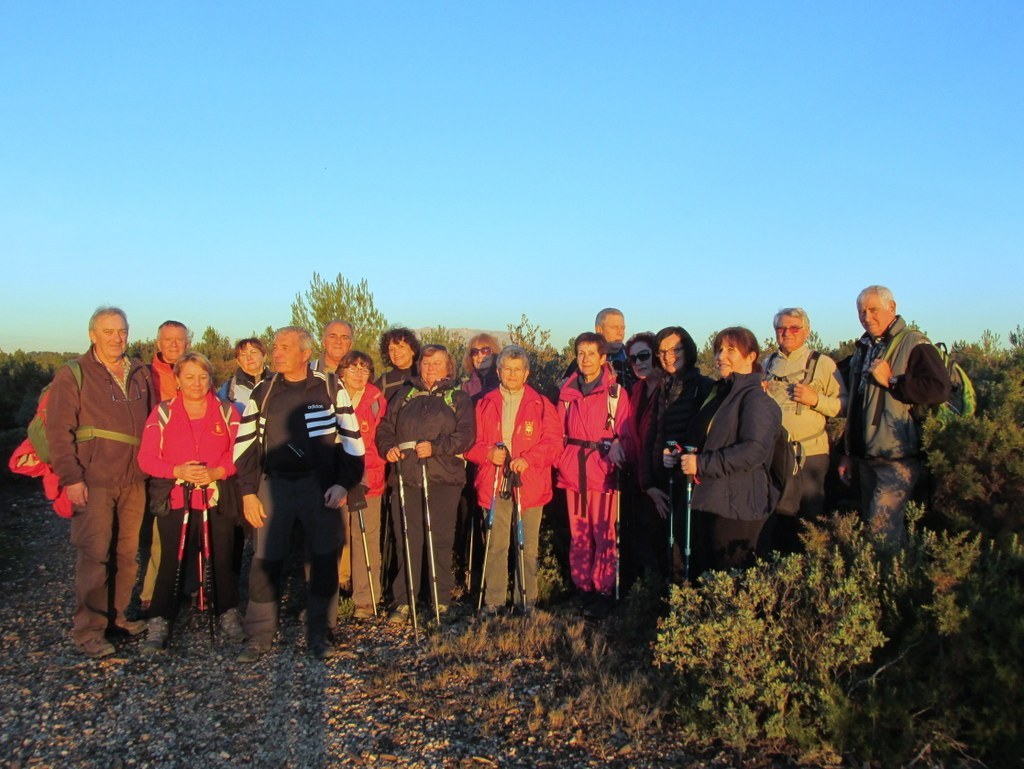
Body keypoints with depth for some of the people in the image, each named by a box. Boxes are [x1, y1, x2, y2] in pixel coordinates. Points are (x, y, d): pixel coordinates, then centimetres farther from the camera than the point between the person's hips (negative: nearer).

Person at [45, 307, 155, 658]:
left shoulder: (141, 375, 12)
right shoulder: (73, 374, -2)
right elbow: (58, 431, -6)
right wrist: (71, 478, -12)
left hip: (134, 481, 5)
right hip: (94, 481, -5)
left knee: (127, 553, 9)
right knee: (94, 555, -4)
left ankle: (116, 615, 21)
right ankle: (88, 630, 5)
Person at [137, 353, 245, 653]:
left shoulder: (226, 412, 5)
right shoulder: (162, 413, 3)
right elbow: (146, 458, -2)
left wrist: (215, 472, -17)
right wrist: (178, 471, -18)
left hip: (218, 500, 1)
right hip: (174, 500, -1)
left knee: (222, 558, 4)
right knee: (171, 560, -1)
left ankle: (228, 614, 23)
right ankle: (159, 624, 11)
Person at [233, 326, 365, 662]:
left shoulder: (330, 388, 0)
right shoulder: (262, 393, 7)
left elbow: (351, 438, 1)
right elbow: (245, 445, 9)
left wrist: (343, 483, -6)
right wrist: (248, 492, 2)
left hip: (320, 484, -2)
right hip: (274, 485, 2)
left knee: (324, 560, 3)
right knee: (265, 560, 2)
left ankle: (317, 634, 19)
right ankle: (259, 636, 16)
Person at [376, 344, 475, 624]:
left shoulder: (458, 399, 11)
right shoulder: (403, 396, 20)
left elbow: (465, 435, -2)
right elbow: (385, 428, 17)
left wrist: (435, 446, -15)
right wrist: (388, 448, -4)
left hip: (444, 478, -2)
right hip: (406, 476, 2)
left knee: (440, 538, -2)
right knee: (408, 538, -2)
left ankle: (440, 599, 8)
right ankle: (404, 600, 6)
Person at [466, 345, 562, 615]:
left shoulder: (541, 405, 6)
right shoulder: (484, 405, 11)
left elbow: (553, 443, -1)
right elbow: (471, 443, 8)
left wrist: (528, 459, -16)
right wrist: (488, 453, -12)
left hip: (530, 484, -1)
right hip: (494, 484, 1)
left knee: (528, 546, 4)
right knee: (496, 545, 2)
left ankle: (528, 598, 16)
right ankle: (494, 600, 11)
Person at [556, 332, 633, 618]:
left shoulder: (616, 392, 1)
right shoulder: (567, 391, 12)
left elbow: (626, 434, -2)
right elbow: (560, 432, 14)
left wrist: (618, 449, -21)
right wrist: (560, 461, 2)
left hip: (604, 469, -3)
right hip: (573, 470, 3)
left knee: (604, 533, -4)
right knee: (578, 532, 6)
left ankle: (603, 592, 7)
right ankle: (582, 589, 17)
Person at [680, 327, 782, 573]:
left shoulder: (755, 398, -10)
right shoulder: (719, 393, 18)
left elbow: (755, 450, -23)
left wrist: (702, 463, -22)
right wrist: (682, 456, 8)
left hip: (738, 505, -9)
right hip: (710, 501, 9)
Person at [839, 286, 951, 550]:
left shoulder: (914, 344, -9)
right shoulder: (863, 350, 16)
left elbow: (939, 389, -24)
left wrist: (892, 381, -19)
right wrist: (849, 453, 22)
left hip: (899, 459, -8)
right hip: (867, 458, 8)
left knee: (882, 526, -13)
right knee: (869, 521, 14)